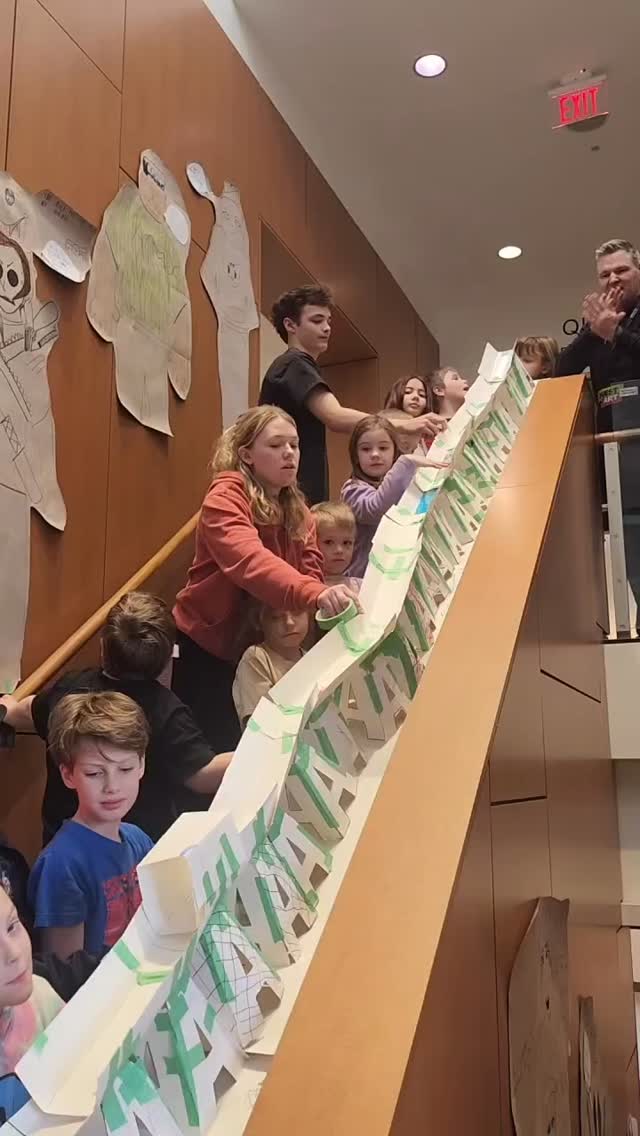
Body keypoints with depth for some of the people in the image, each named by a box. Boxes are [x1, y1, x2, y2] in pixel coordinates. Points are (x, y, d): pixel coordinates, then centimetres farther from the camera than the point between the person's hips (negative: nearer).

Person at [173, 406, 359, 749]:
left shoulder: (297, 510, 6)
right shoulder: (225, 498, -19)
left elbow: (310, 571, -6)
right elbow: (250, 561, -37)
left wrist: (332, 603, -28)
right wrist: (315, 594, -52)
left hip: (260, 649, 7)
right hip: (205, 647, -7)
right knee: (224, 751, -1)